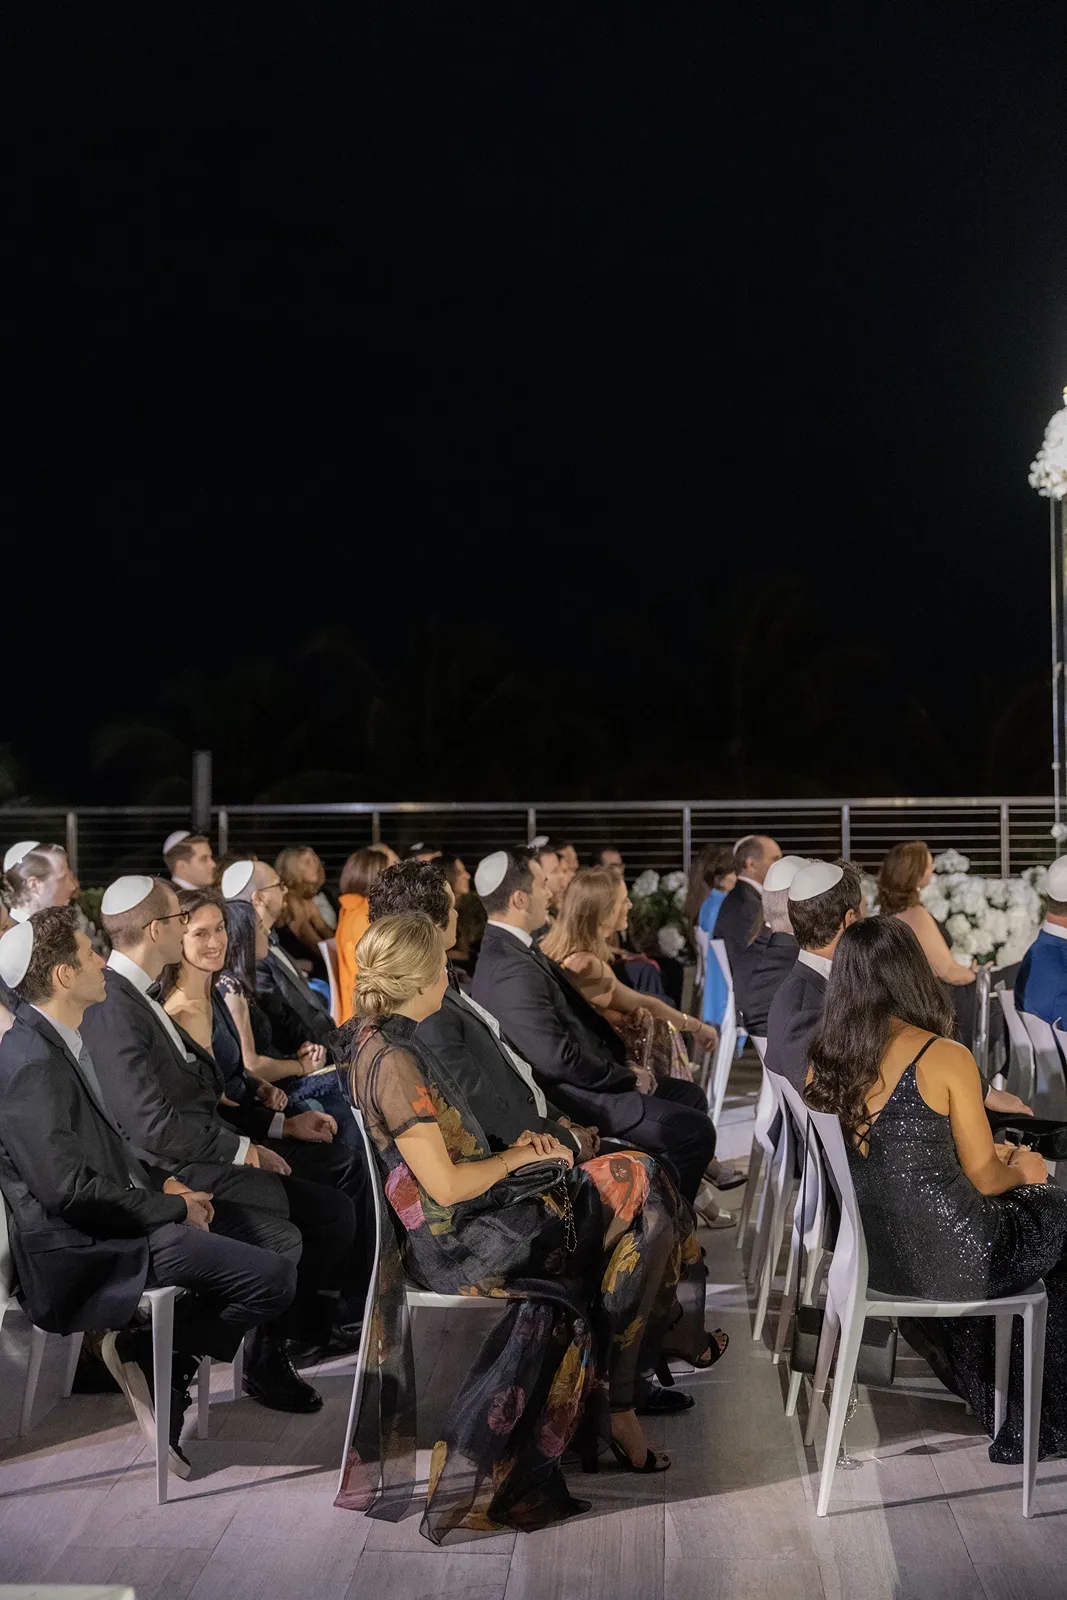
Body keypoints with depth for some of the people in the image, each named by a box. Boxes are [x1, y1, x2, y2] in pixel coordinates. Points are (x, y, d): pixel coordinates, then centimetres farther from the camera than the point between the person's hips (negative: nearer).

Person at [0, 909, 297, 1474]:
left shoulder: (60, 1041, 11)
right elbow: (66, 1188, -25)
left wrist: (161, 1182, 7)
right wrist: (171, 1207, -15)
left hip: (106, 1231, 10)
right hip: (82, 1259, -10)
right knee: (275, 1277, -18)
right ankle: (143, 1350, -1)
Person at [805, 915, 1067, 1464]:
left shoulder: (825, 1059, -1)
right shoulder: (946, 1058, -18)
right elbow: (984, 1178, -9)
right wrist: (1022, 1170, 14)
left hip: (867, 1252, 6)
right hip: (947, 1262, -6)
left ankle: (991, 1403, 38)